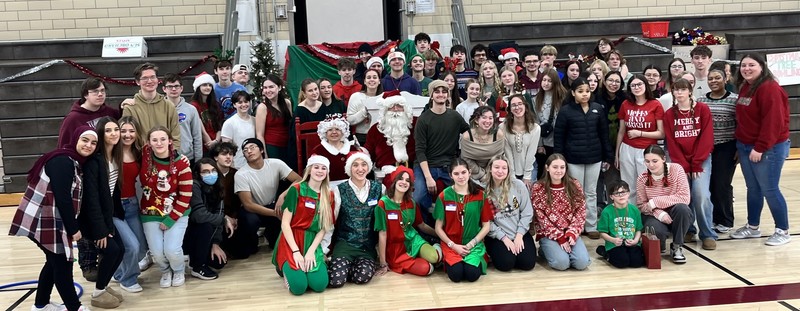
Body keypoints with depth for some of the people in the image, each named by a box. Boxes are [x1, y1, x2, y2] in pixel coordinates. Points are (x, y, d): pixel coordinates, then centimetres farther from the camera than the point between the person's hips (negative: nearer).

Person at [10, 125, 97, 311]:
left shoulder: (73, 161, 14)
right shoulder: (63, 161, -18)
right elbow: (62, 199, -21)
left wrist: (72, 226, 12)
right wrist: (74, 228, -16)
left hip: (50, 221, 10)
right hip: (44, 221, -10)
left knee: (55, 261, 19)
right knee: (62, 264, -3)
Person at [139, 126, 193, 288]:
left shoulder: (182, 162, -14)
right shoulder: (145, 155, -10)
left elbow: (185, 196, -11)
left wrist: (171, 219, -11)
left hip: (176, 213, -2)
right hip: (151, 214, 2)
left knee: (172, 250, -15)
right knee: (157, 252, -10)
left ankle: (179, 271, 22)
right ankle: (165, 271, 29)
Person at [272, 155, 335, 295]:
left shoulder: (329, 196, 6)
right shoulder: (296, 190, -6)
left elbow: (323, 228, 3)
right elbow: (285, 223, -9)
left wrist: (311, 251, -11)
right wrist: (296, 251, -16)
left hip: (312, 242, 4)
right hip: (291, 241, -3)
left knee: (319, 284, -19)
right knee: (299, 286, -22)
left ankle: (310, 262, 13)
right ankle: (286, 268, 12)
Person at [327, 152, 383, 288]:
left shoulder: (379, 189, 3)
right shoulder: (339, 190, -4)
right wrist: (322, 249, -2)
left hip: (368, 246, 2)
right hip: (345, 243, -1)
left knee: (363, 276, -25)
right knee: (337, 279, -23)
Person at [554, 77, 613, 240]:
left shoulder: (598, 109, 3)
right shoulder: (566, 110, -6)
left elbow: (604, 134, 8)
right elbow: (558, 136, -5)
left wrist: (608, 156, 6)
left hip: (594, 158, 3)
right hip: (574, 159, -3)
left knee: (591, 193, 12)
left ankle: (591, 226, 20)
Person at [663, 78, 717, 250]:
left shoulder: (702, 109, 0)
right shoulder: (669, 114, 5)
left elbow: (706, 138, -5)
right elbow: (671, 142, 1)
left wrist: (696, 164, -10)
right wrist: (683, 166, -7)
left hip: (701, 160, -2)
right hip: (679, 162, 2)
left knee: (701, 195, -15)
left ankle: (708, 235, -4)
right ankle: (687, 231, 17)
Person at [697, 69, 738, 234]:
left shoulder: (734, 99, -3)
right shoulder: (701, 101, 8)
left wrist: (739, 148, -6)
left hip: (726, 148, -3)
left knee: (722, 184, -2)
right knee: (709, 184, 5)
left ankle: (725, 221, 11)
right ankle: (712, 218, 17)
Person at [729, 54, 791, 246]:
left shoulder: (770, 88, -16)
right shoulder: (745, 88, 13)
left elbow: (772, 121, -22)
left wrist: (760, 148, -22)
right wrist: (740, 145, 16)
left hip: (769, 149, -8)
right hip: (746, 147, 9)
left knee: (769, 190, -4)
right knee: (753, 189, 15)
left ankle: (783, 231, 9)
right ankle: (752, 227, 25)